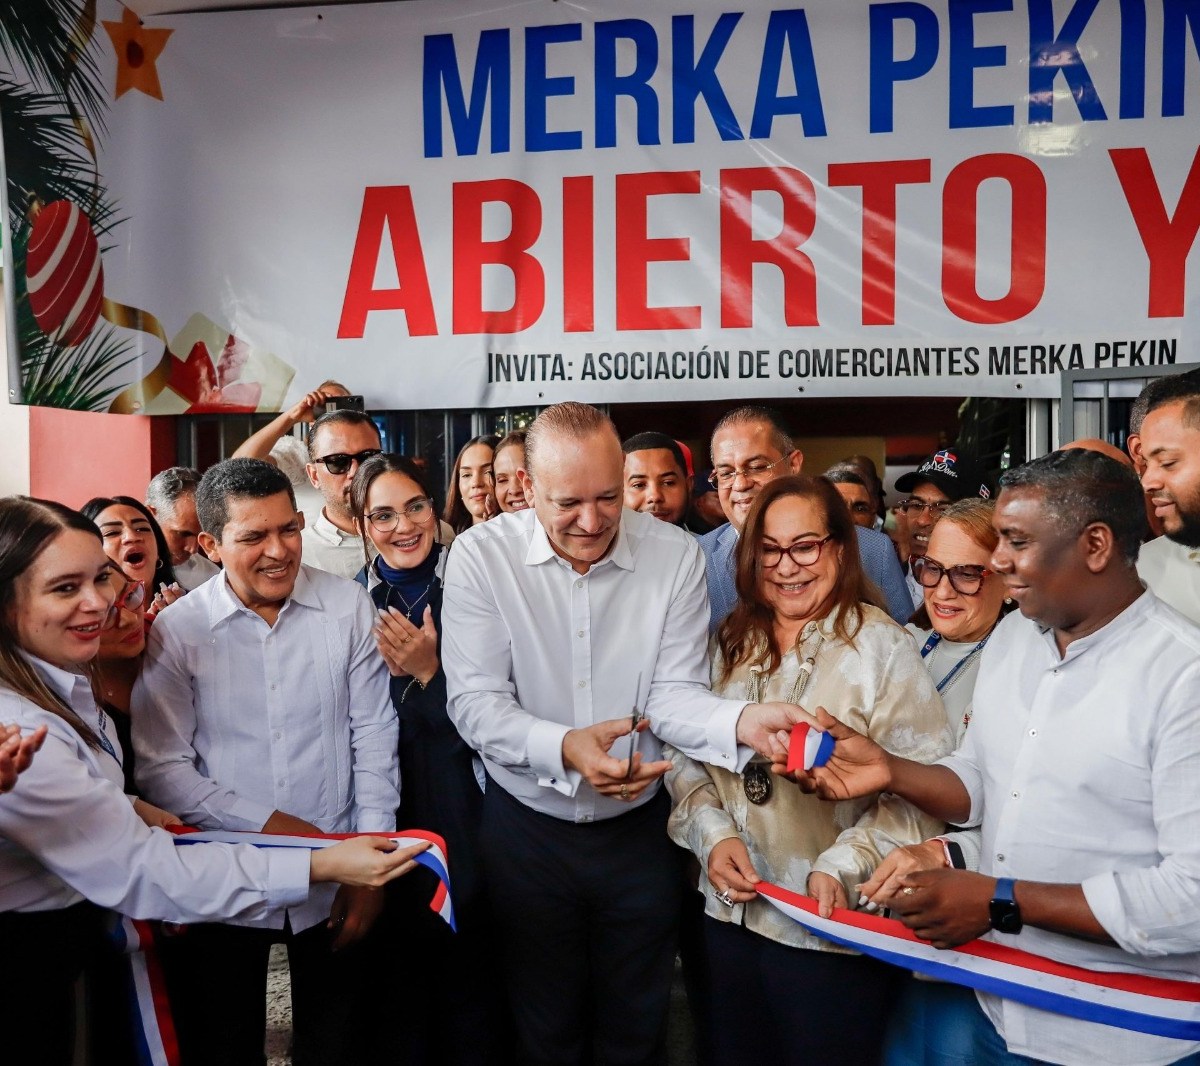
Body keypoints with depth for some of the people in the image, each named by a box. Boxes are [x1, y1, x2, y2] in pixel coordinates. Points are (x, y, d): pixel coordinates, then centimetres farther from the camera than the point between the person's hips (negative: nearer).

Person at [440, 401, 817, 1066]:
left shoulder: (674, 555, -10)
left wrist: (740, 721, -33)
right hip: (526, 829, -1)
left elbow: (673, 692, -11)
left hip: (639, 829, 1)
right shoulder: (482, 555, -13)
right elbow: (475, 703, -17)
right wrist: (565, 749, -34)